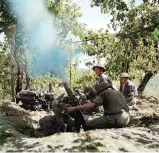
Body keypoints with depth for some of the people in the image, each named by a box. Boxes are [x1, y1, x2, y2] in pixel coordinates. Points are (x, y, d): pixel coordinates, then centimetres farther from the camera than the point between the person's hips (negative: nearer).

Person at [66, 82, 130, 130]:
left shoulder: (104, 93, 4)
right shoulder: (119, 93, 26)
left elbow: (91, 105, -8)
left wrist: (74, 108, -8)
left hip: (115, 118, -8)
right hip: (126, 119, 8)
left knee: (88, 125, -6)